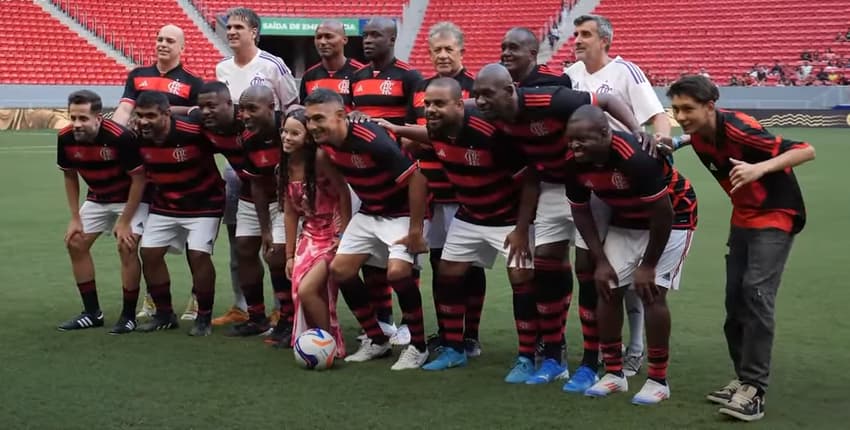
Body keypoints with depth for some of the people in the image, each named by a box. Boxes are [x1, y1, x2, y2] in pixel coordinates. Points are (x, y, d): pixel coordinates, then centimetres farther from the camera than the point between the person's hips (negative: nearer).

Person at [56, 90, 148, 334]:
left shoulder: (121, 137, -33)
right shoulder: (65, 138, -17)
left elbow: (138, 179, -22)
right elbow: (70, 177, 2)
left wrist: (124, 221, -20)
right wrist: (75, 218, -2)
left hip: (130, 198, -6)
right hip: (97, 199, 6)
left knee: (127, 247, -19)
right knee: (75, 244, 3)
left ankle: (129, 316, -4)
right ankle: (92, 313, 14)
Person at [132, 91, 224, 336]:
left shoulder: (193, 132, -29)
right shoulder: (138, 139, -12)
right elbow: (141, 173, 6)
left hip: (203, 203, -5)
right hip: (165, 204, 5)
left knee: (198, 254, -16)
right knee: (149, 252, -1)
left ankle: (204, 318, 3)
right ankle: (164, 314, 17)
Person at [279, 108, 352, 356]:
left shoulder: (320, 158, -19)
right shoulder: (285, 166, 2)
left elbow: (344, 194, -16)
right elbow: (290, 213, 7)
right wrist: (290, 255, 8)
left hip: (334, 235, -7)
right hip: (309, 235, 7)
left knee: (307, 290, -17)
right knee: (299, 293, 0)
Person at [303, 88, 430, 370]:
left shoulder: (372, 141, -31)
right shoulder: (326, 143, -7)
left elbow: (416, 178, -27)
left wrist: (415, 230, -23)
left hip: (404, 213, -8)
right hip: (369, 212, 8)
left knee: (397, 271, -26)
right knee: (340, 269, 2)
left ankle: (417, 346, -5)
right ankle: (377, 340, 16)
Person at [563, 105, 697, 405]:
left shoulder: (636, 157, -37)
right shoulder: (574, 163, -18)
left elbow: (662, 214, -29)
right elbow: (580, 212, -2)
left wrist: (648, 265, -20)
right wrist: (600, 261, -6)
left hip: (672, 219, -6)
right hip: (625, 222, 6)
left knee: (652, 292, -14)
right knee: (608, 290, 0)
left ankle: (658, 381, -1)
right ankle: (614, 374, 13)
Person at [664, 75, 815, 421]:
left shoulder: (738, 129, -27)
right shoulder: (697, 137, -5)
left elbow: (806, 151, -30)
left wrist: (760, 168, -44)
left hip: (776, 214, -8)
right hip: (744, 216, 8)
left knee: (756, 292, -19)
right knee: (735, 297, 4)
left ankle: (754, 389, -16)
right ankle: (744, 377, 16)